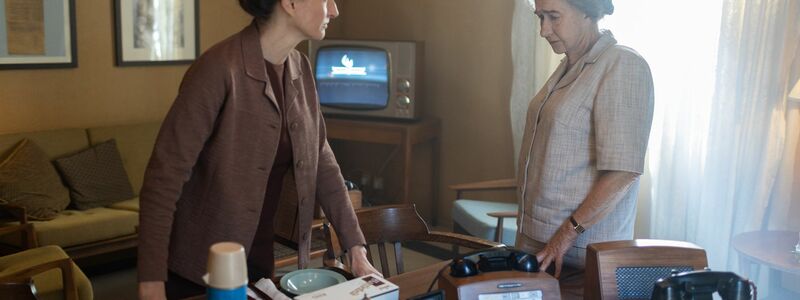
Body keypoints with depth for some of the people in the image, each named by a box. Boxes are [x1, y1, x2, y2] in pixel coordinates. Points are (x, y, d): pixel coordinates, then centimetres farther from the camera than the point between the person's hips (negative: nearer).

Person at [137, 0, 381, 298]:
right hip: (199, 269, -6)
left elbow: (321, 162, 4)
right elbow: (164, 175, -22)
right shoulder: (219, 68, -22)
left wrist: (356, 249, -1)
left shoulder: (300, 69, 0)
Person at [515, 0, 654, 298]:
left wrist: (568, 234, -16)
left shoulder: (622, 66, -13)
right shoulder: (568, 67, 11)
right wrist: (528, 227, 11)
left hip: (581, 253, -7)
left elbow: (622, 171, -19)